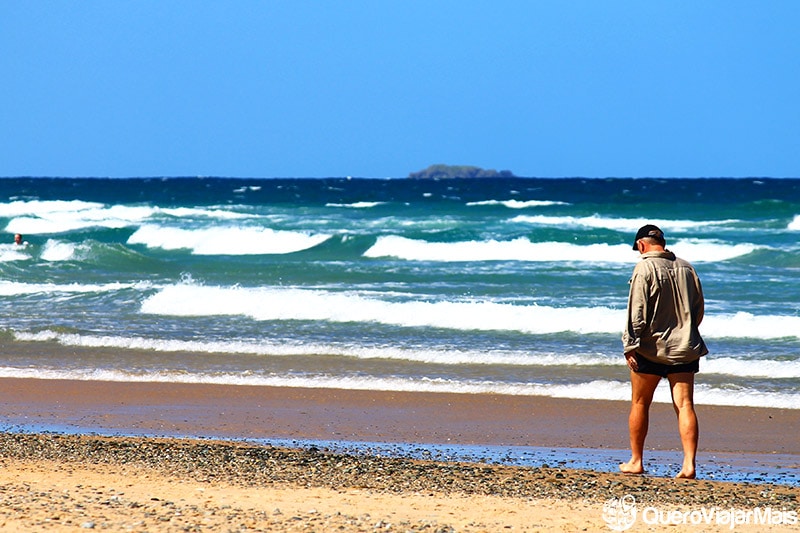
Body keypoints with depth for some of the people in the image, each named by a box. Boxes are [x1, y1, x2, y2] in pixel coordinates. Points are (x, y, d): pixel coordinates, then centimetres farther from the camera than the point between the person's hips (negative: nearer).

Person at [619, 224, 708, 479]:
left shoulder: (644, 268, -9)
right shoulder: (686, 268, 8)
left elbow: (637, 312, -14)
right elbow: (699, 309, 15)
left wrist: (630, 346, -10)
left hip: (651, 348, -4)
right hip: (685, 348, 4)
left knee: (640, 404, 11)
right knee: (684, 405, 0)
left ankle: (636, 461, 18)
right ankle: (689, 464, -12)